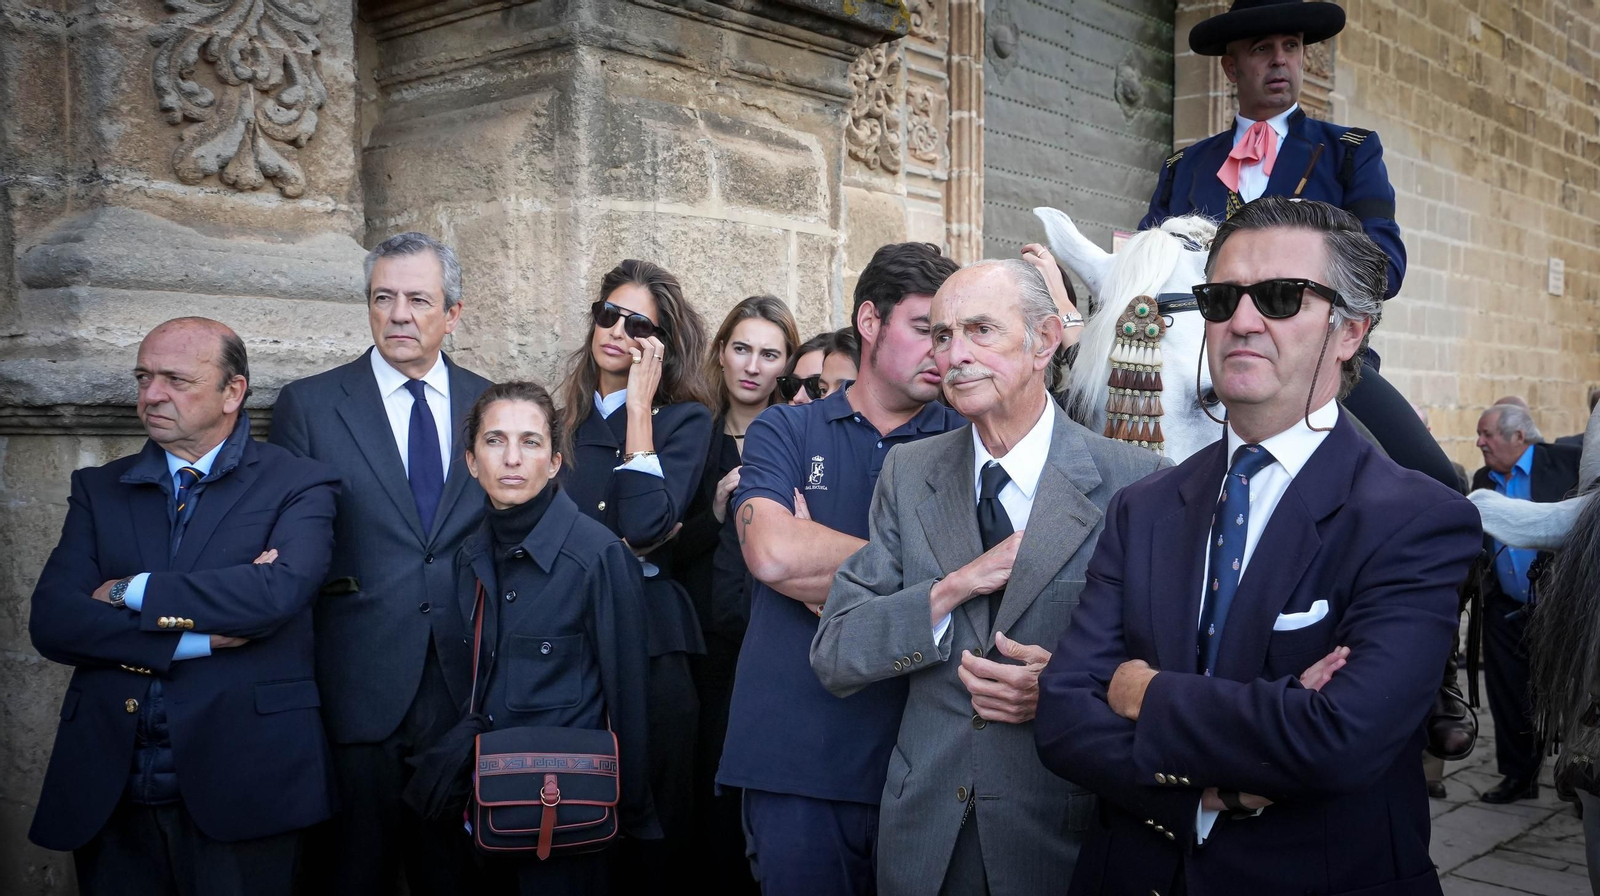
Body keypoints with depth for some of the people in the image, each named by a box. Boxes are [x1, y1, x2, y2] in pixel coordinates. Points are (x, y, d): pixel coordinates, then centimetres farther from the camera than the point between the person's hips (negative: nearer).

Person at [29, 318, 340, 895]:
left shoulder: (299, 485, 0)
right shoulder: (99, 489, 11)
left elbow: (279, 590, -19)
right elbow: (51, 621, -1)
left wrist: (130, 593, -8)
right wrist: (198, 635, -13)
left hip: (240, 783, -3)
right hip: (109, 787, 3)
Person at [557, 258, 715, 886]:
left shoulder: (685, 419, -2)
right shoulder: (563, 420, 10)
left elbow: (646, 528, -18)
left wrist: (639, 402, -13)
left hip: (645, 647, -4)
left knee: (647, 837, 7)